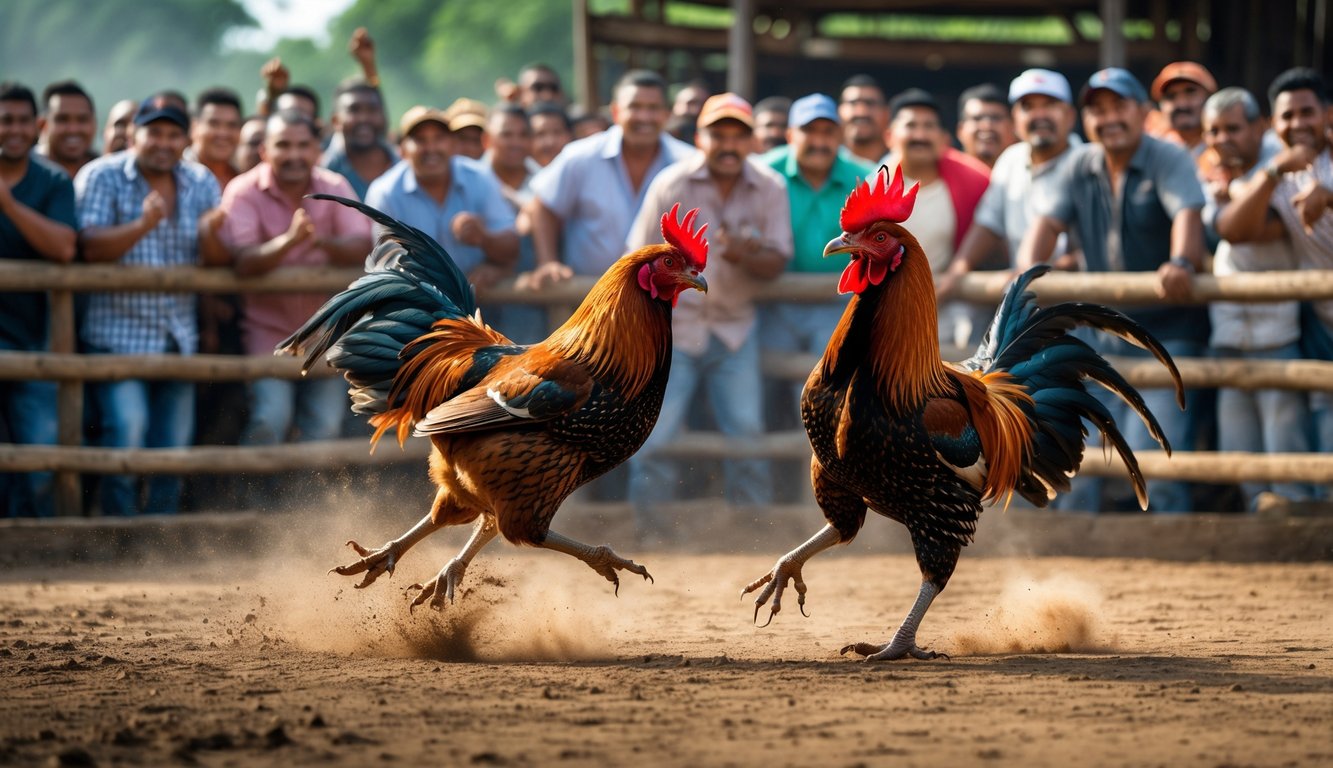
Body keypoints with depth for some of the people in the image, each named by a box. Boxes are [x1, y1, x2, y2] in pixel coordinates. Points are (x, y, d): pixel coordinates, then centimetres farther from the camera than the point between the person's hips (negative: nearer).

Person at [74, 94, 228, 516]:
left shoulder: (201, 184, 8)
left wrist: (211, 235, -20)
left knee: (174, 443, 6)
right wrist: (143, 224, -30)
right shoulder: (102, 177, -4)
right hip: (117, 334, -5)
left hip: (178, 336, 5)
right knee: (127, 427, -20)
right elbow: (90, 247, -17)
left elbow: (218, 261, 3)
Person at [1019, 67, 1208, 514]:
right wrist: (1030, 266, -28)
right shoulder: (1080, 168, 6)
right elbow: (1049, 221, -5)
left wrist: (1181, 263, -49)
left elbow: (1187, 214, -27)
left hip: (1168, 331, -5)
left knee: (1153, 451, -15)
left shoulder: (1169, 161, -9)